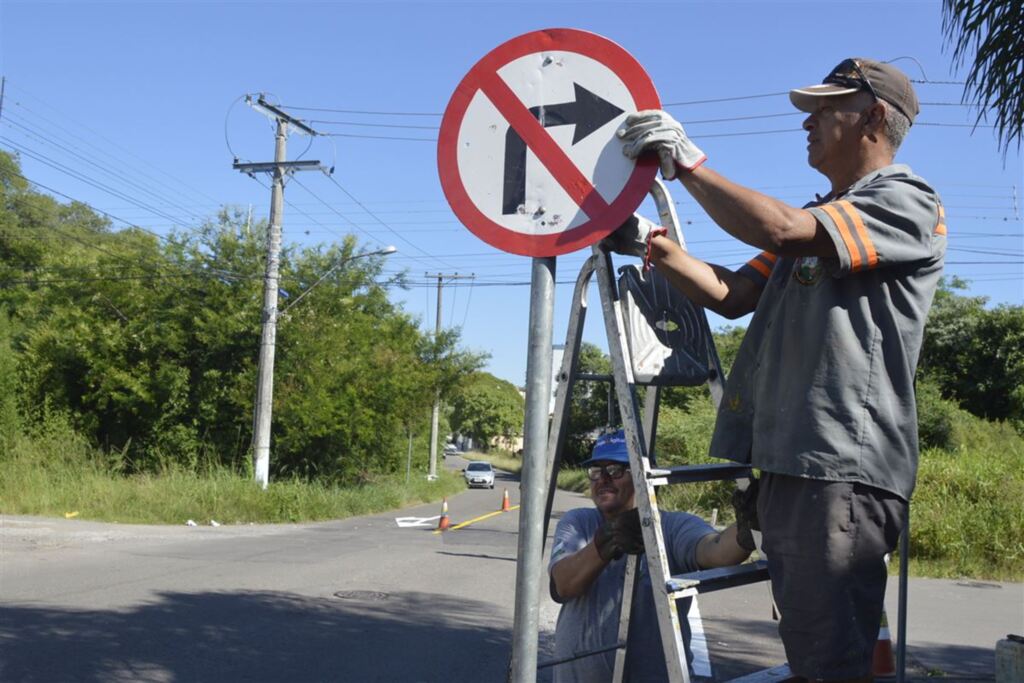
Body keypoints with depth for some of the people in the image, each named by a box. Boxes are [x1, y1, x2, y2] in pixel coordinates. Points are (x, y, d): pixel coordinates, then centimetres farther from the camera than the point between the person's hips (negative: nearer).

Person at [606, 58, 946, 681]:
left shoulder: (908, 202, -4)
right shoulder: (817, 220, 25)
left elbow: (776, 228, -19)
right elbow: (731, 294, 18)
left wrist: (687, 161, -9)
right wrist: (650, 242, 8)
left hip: (843, 468, -9)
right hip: (789, 464, 9)